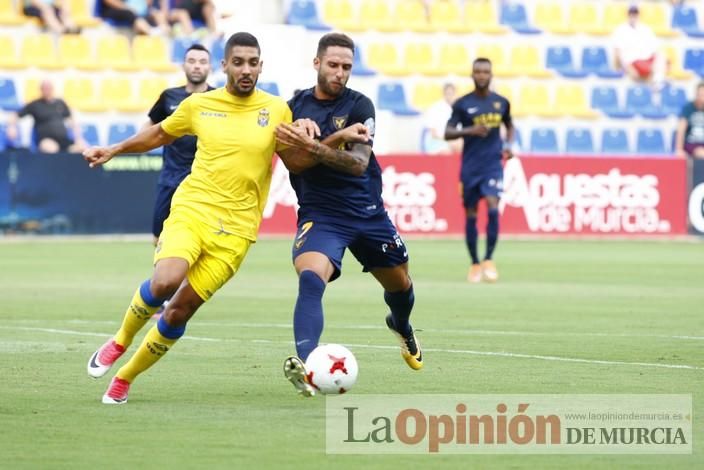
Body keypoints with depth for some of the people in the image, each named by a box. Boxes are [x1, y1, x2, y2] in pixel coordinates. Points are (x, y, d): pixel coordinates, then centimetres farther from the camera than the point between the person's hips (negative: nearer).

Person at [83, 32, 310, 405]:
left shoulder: (277, 110, 2)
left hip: (235, 228, 0)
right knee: (164, 282, -27)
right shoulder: (199, 105, 6)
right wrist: (114, 150, 19)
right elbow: (160, 134, 23)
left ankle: (125, 378, 17)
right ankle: (120, 341, 1)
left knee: (180, 311, -3)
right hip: (191, 208, 0)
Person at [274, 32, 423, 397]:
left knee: (400, 284, 21)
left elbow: (358, 162, -19)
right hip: (319, 214, -2)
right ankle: (305, 362, -47)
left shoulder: (359, 106, -6)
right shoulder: (295, 106, -1)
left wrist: (311, 146, -32)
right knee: (310, 280, -31)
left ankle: (401, 326, 57)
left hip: (368, 213, 2)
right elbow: (295, 163, -11)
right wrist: (338, 137, -24)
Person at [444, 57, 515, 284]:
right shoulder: (462, 104, -2)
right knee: (471, 214, 4)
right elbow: (448, 133, -3)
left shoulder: (501, 103, 5)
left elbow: (509, 125, 23)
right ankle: (475, 264, 17)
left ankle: (489, 260, -7)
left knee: (493, 207, -18)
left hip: (493, 165, 0)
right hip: (470, 166, 0)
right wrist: (469, 131, -20)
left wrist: (509, 144, 4)